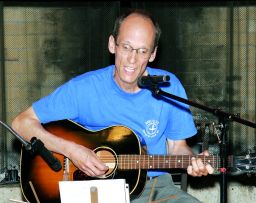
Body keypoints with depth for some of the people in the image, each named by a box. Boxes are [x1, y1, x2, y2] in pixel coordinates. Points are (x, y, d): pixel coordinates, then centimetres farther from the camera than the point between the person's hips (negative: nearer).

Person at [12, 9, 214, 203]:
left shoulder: (169, 87, -2)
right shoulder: (84, 88, -9)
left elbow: (176, 146, 9)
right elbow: (22, 123, -7)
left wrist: (192, 161, -13)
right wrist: (71, 150, -19)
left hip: (156, 186, 3)